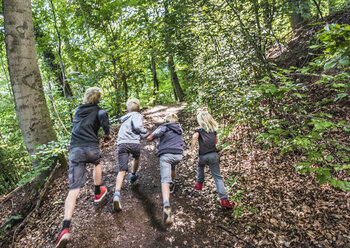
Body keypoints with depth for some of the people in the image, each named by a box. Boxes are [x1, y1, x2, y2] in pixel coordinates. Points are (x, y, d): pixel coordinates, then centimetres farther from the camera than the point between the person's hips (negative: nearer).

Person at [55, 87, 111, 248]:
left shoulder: (78, 110, 23)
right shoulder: (98, 110, 7)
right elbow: (103, 115, -18)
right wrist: (107, 133, -5)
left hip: (75, 149, 3)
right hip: (91, 147, -2)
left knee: (74, 189, -3)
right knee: (98, 163, 35)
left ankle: (65, 229, -15)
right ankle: (98, 193, 44)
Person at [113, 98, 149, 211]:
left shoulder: (125, 119, 32)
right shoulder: (137, 115, 9)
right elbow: (137, 127, -13)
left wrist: (146, 135, 41)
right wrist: (145, 131, 5)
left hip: (122, 144, 4)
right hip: (133, 143, -4)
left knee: (122, 170, -5)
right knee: (136, 157, 31)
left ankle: (117, 194, -23)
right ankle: (133, 176, 49)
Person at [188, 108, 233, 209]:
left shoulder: (199, 130, 2)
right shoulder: (213, 129, 14)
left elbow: (195, 137, -20)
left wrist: (191, 150, -18)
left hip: (203, 155, -1)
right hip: (213, 155, 1)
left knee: (200, 166, 35)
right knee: (218, 177, 1)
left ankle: (199, 184, 38)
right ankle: (224, 200, -9)